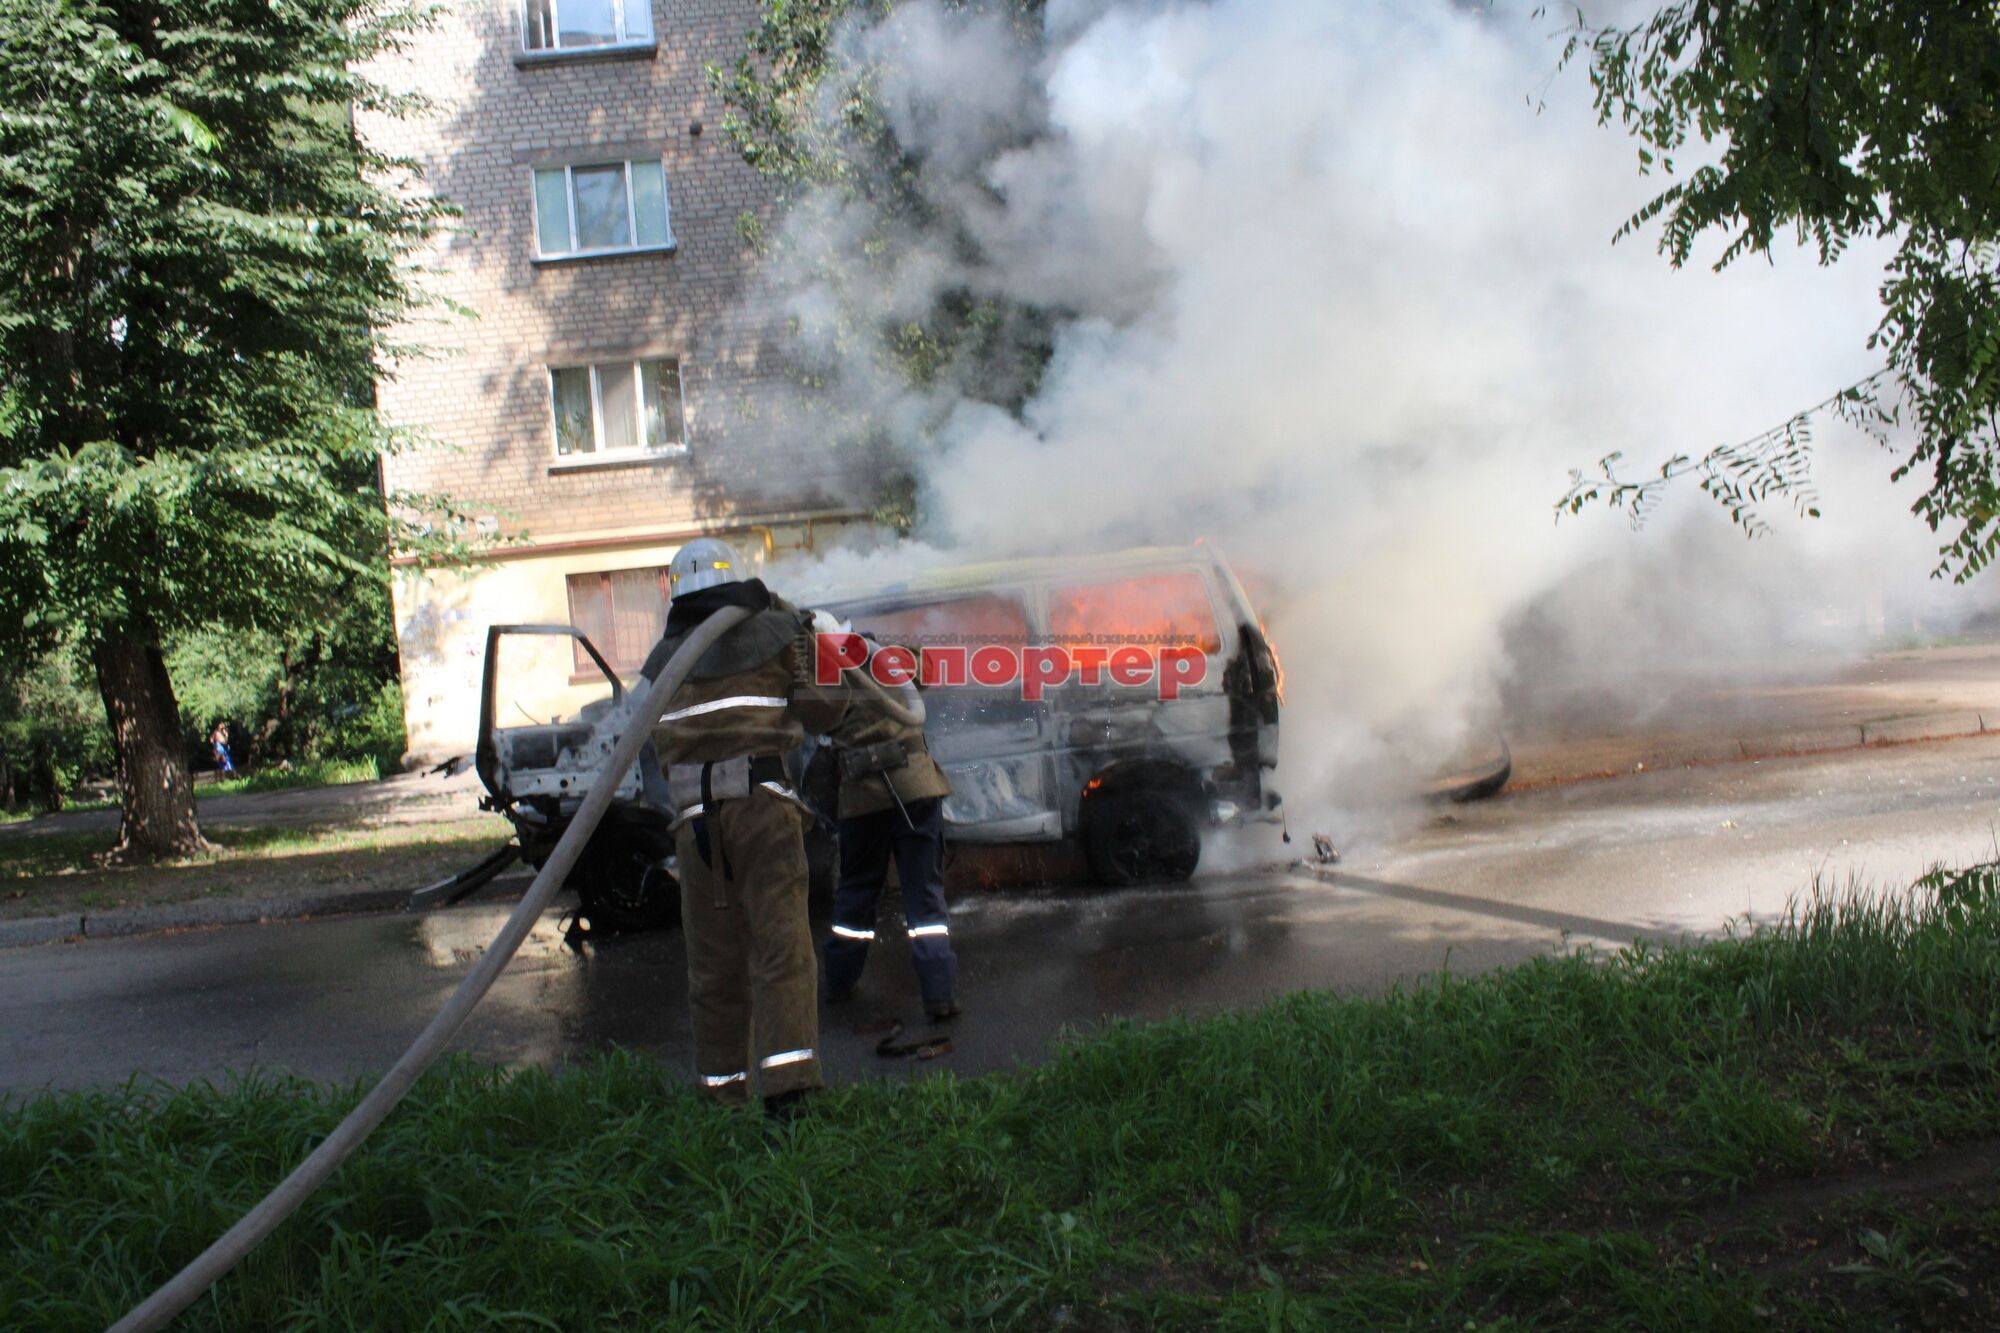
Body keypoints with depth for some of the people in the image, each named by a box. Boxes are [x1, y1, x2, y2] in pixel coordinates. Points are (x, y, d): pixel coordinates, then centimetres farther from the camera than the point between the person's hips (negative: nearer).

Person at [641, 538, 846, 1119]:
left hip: (695, 817, 3)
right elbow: (826, 710, 9)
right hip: (762, 805, -3)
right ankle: (785, 1084, -16)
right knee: (782, 946, -5)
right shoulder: (777, 634, 6)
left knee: (714, 961, 11)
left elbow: (660, 744, 19)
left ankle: (722, 1088, 18)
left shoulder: (662, 659, 16)